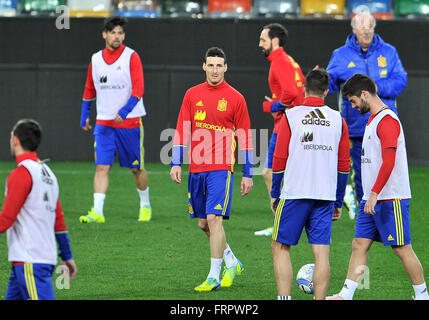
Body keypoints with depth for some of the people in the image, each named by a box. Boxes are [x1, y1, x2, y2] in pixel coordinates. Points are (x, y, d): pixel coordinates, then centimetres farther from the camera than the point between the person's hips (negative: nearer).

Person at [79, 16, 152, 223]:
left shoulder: (131, 57, -6)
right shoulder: (96, 59, 7)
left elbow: (138, 89, -13)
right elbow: (89, 90, 20)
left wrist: (124, 111, -25)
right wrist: (85, 115, 16)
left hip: (130, 121, -2)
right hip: (104, 122, 3)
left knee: (137, 168, 8)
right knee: (102, 167, -9)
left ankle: (145, 206, 28)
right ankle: (97, 212, -14)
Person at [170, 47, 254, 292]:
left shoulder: (235, 98, -1)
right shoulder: (192, 95, 8)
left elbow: (245, 138, 2)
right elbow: (182, 130, 11)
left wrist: (248, 174, 1)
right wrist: (176, 163, 3)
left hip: (222, 168, -5)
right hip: (197, 169, 5)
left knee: (214, 219, -14)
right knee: (203, 223, 10)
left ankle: (214, 277, -9)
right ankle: (232, 264, 29)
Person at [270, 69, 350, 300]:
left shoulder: (291, 116, -2)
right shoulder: (337, 120, 7)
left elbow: (279, 159, -2)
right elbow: (344, 165, 10)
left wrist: (275, 194, 9)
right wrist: (338, 202, 17)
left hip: (295, 194, -3)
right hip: (326, 195, 3)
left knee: (280, 247, 6)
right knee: (321, 253, 3)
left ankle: (284, 298, -3)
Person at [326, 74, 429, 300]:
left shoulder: (387, 120, -15)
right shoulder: (373, 119, 16)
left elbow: (389, 161, -23)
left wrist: (374, 194, -25)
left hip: (391, 199, -10)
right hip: (372, 199, 10)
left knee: (401, 248, -3)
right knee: (359, 244, 4)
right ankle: (346, 295, 3)